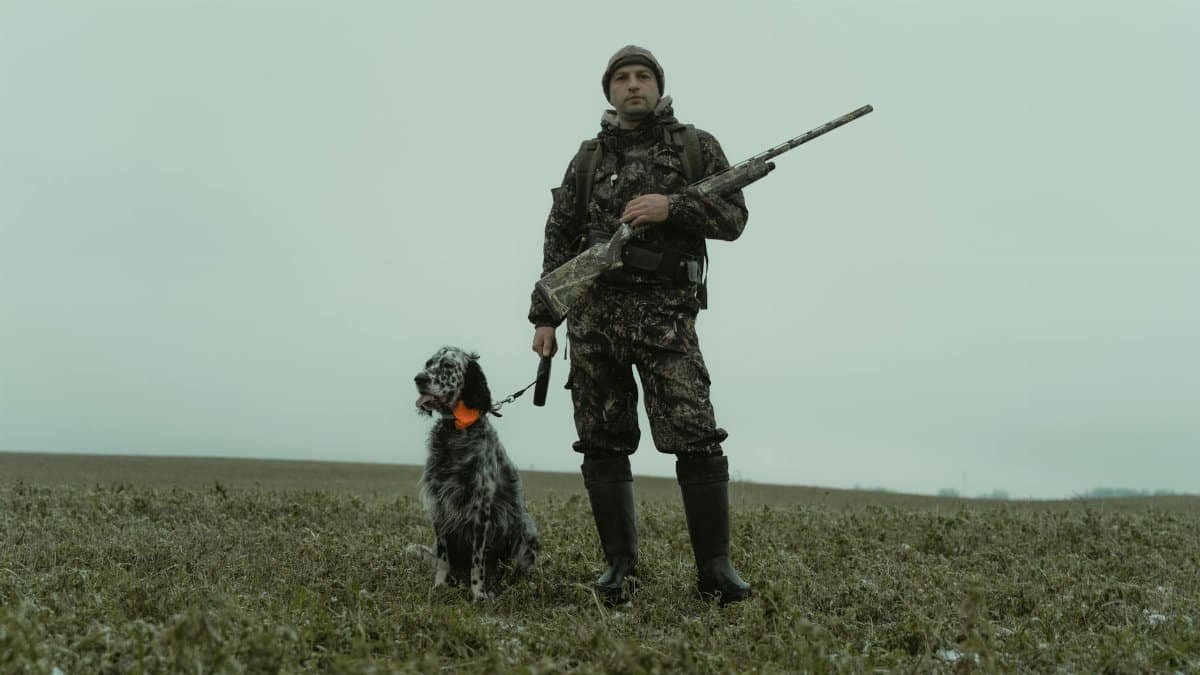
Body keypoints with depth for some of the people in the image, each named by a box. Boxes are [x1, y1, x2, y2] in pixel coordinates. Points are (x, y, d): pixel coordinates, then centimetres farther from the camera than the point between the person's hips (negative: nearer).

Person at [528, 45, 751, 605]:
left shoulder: (697, 146, 10)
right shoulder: (588, 158, 16)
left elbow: (733, 217, 3)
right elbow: (559, 239, 14)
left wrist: (672, 206, -13)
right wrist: (544, 316, 8)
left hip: (665, 313, -3)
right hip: (593, 314, 3)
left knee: (696, 439, -12)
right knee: (602, 446, 2)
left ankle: (714, 567, -1)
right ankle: (620, 568, 12)